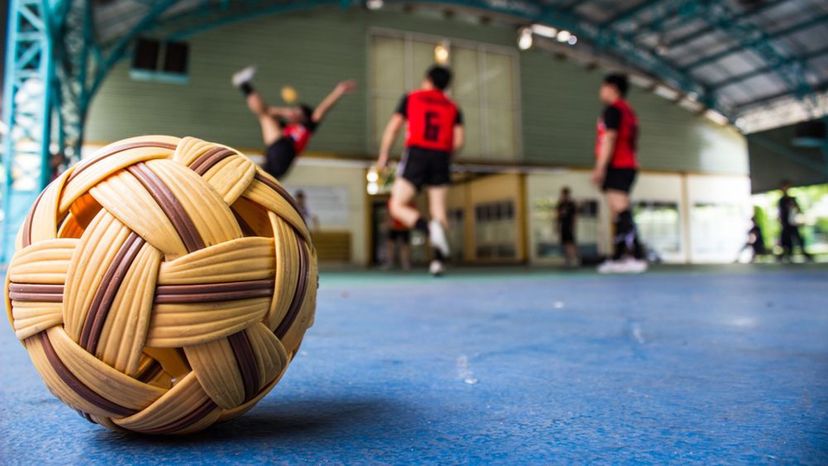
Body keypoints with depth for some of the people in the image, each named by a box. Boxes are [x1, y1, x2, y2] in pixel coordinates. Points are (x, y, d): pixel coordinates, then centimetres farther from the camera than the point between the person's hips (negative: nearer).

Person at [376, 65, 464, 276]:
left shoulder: (411, 98, 13)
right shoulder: (453, 107, 18)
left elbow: (393, 127, 4)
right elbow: (458, 140, 5)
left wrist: (383, 156, 9)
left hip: (416, 154, -3)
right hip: (441, 159, 3)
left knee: (397, 206, -1)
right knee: (439, 210, 7)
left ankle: (430, 229, -28)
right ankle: (439, 259, -3)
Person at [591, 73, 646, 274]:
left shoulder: (613, 109, -5)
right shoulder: (628, 111, 23)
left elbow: (609, 139, -16)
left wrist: (600, 167, -19)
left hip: (616, 167, -10)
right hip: (628, 165, 10)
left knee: (621, 212, -16)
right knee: (618, 215, 10)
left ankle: (637, 257, -21)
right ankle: (618, 257, 12)